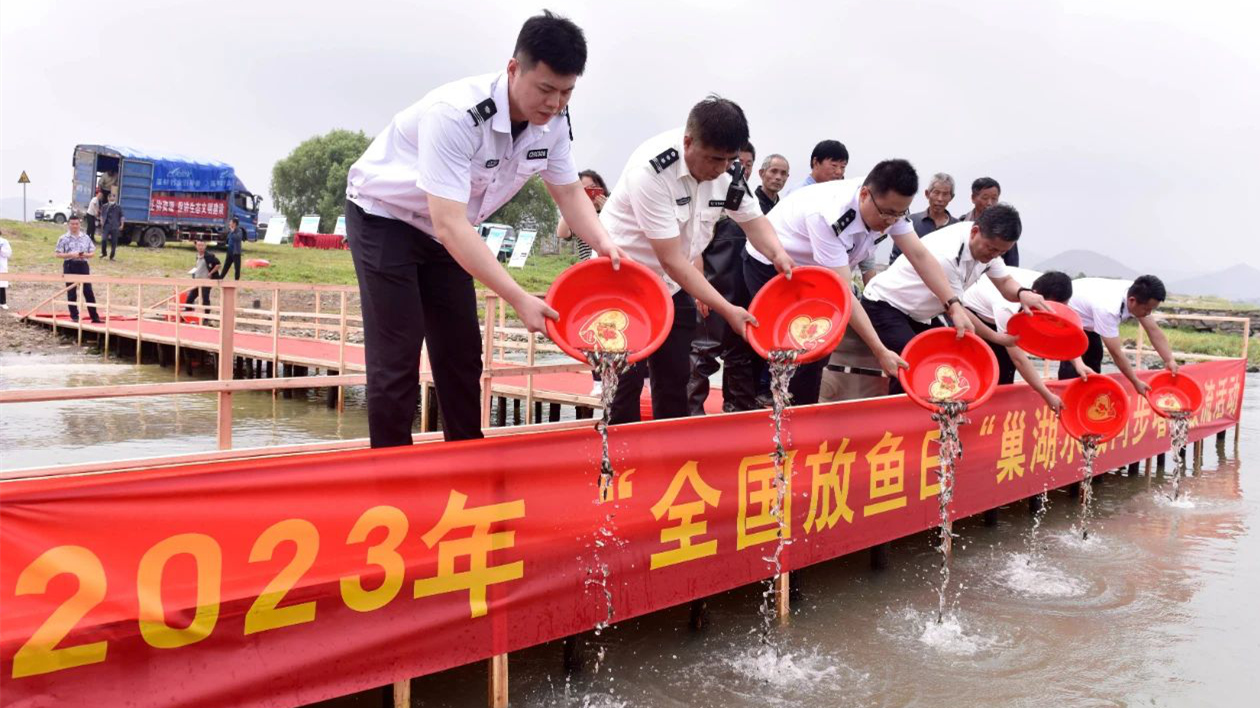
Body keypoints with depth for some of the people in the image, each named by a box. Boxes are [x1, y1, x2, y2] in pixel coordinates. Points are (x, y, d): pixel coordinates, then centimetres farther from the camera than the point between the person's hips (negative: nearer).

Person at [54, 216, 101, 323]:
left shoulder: (86, 238, 7)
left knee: (88, 291, -1)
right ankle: (74, 316, 13)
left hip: (83, 265, 2)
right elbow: (57, 254, -2)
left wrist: (85, 255, -12)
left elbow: (91, 253, 10)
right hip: (70, 266, -2)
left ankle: (94, 316, 2)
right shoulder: (64, 238, 0)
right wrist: (71, 255, -16)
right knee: (71, 292, 3)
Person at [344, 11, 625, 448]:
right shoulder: (454, 114, -36)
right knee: (396, 360, -11)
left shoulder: (554, 121, -14)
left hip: (445, 231, 7)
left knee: (462, 353, 8)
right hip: (383, 218, -7)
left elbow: (569, 191, 0)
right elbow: (450, 227, -40)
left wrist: (602, 242, -20)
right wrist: (520, 299, -42)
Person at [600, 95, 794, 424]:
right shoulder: (651, 170, -30)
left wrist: (778, 253, -16)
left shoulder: (729, 171, -9)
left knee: (675, 378, 9)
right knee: (627, 378, -10)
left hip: (672, 287, 6)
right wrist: (727, 310, -28)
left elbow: (754, 220, 7)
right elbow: (672, 261, -29)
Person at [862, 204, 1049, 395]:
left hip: (917, 316, 9)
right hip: (883, 306, -9)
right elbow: (955, 310, -20)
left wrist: (1022, 293, -22)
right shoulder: (946, 254, -31)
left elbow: (1005, 282, 3)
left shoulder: (987, 243, -6)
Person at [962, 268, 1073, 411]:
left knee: (1006, 372, -2)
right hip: (972, 315, -6)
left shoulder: (1047, 288, -26)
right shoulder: (1007, 307, -43)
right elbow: (1018, 358, -39)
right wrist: (1048, 396, -38)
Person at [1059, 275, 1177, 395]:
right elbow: (1116, 352, -36)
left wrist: (1170, 360, -17)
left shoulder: (1138, 296, -19)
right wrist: (1136, 383, -30)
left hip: (1084, 317, 9)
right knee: (1073, 364, -19)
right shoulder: (1108, 309, -42)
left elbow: (1154, 330, -10)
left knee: (1094, 357, 9)